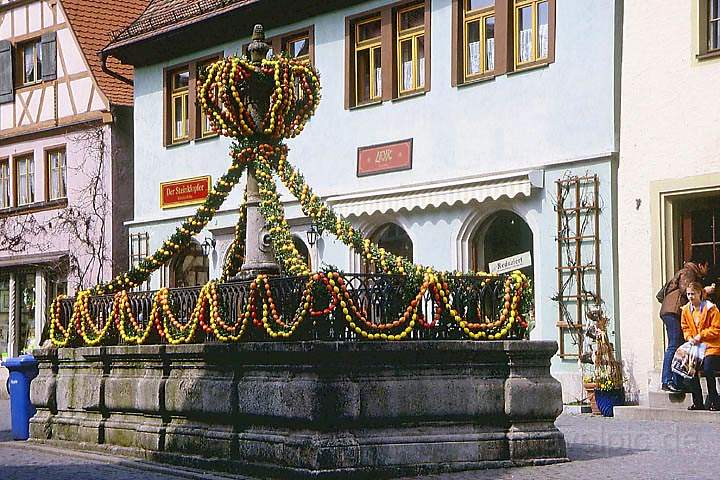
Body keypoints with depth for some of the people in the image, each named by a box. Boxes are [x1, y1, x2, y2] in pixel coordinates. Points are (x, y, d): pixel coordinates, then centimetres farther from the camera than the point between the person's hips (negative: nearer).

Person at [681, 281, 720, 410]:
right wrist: (689, 338, -4)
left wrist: (701, 336, -16)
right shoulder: (686, 310, 8)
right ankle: (698, 402, -5)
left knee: (707, 368, -26)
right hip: (695, 346, 5)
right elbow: (685, 328, 16)